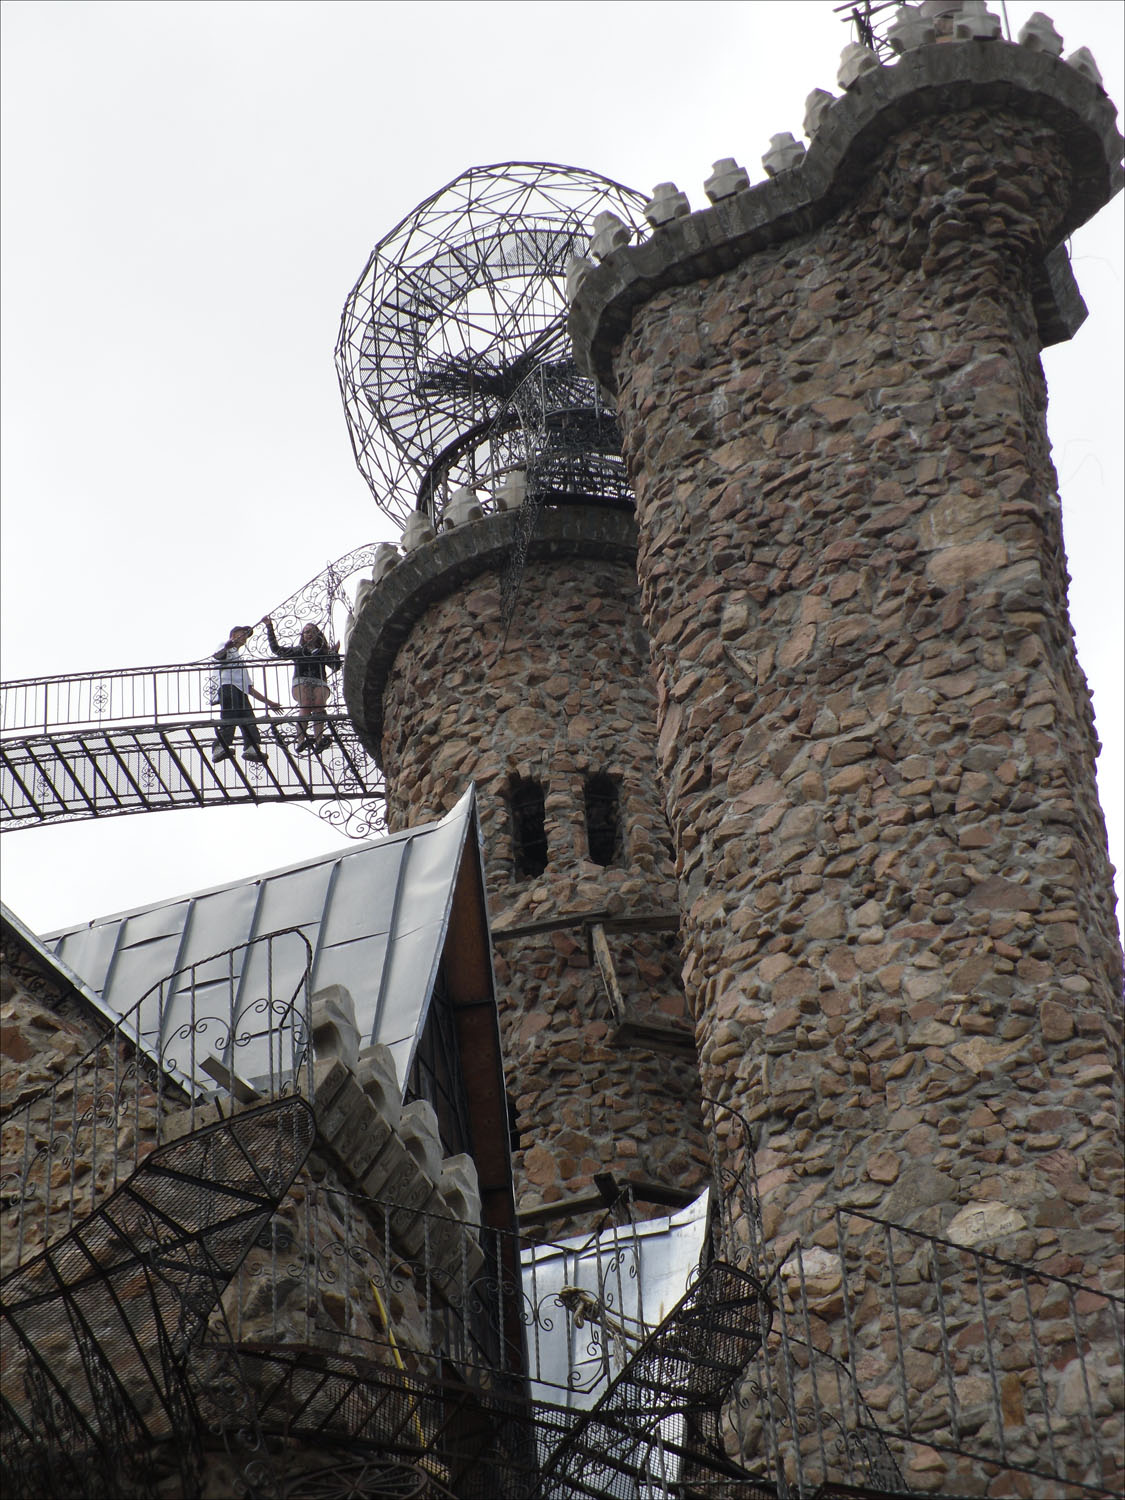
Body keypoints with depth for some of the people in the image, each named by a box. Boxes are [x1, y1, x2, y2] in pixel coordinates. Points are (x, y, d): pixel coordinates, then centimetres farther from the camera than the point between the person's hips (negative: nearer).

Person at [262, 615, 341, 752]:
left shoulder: (324, 653, 25)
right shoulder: (297, 651, 26)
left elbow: (336, 667, 13)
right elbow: (276, 649, 19)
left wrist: (335, 652, 1)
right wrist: (269, 627, 16)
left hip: (320, 683, 0)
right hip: (301, 682, 0)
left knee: (319, 702, -34)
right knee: (305, 704, -33)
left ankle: (319, 740, -48)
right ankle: (301, 740, -47)